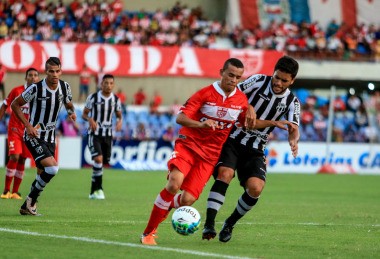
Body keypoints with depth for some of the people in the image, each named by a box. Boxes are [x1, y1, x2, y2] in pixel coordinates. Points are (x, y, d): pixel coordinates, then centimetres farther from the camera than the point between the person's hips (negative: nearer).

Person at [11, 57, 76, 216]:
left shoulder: (65, 87, -1)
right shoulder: (36, 88, -18)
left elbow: (68, 103, 19)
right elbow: (15, 104, -7)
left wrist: (71, 112, -5)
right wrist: (28, 125, -16)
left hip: (50, 137, 7)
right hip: (34, 136, -7)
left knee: (43, 175, 10)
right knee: (52, 168, -23)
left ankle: (27, 206, 26)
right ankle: (31, 200, -5)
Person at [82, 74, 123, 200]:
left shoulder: (116, 99, 2)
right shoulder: (93, 97, -7)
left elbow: (119, 115, 13)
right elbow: (84, 114, -1)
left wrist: (120, 122, -11)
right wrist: (90, 119, -23)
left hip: (108, 134, 4)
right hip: (94, 133, -4)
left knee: (104, 162, 7)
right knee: (98, 159, -21)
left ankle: (94, 191, 23)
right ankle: (98, 189, -13)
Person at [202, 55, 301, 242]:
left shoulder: (292, 102, 2)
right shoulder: (258, 81, -5)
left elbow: (293, 129, -10)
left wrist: (294, 141, -32)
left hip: (255, 150, 2)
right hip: (232, 140, -2)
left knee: (255, 188, -18)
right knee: (224, 174, -27)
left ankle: (229, 224, 7)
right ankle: (209, 225, -28)